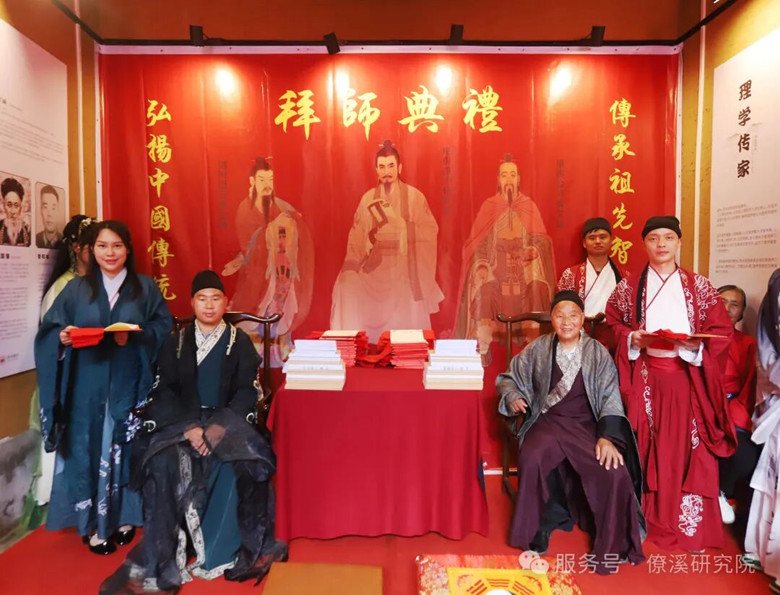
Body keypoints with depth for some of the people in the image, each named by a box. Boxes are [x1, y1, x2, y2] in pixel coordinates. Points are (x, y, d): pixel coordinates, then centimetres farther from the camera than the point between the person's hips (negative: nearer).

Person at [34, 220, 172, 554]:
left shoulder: (145, 288, 5)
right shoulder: (76, 289, 8)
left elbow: (163, 328, -1)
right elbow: (48, 330, 6)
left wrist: (135, 336, -18)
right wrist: (62, 337, -16)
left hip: (129, 386, -1)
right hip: (87, 389, 1)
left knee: (125, 450, 5)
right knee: (89, 451, 3)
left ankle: (124, 517, 21)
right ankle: (92, 523, 17)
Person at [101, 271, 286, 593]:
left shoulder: (240, 342, 7)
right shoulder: (175, 342, 11)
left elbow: (247, 392, 0)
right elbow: (163, 391, 3)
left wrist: (219, 427, -17)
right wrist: (189, 427, -15)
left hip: (227, 421, -1)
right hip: (181, 422, 1)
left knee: (242, 465, -29)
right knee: (164, 464, -28)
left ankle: (240, 552, -15)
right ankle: (159, 562, -21)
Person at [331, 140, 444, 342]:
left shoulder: (415, 196, 0)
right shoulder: (368, 199, 6)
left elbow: (430, 231, -3)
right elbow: (356, 237, 4)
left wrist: (403, 227, -12)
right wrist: (353, 264, -4)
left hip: (406, 271, -1)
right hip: (375, 269, 2)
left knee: (407, 322, 0)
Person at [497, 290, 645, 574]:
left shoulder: (598, 352, 4)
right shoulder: (538, 349, 5)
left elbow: (610, 397, 0)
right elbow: (508, 378, 13)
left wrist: (608, 436, -14)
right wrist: (513, 397, -10)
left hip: (587, 424, 1)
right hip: (549, 421, 0)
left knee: (615, 472, -26)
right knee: (531, 459, -32)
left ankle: (610, 546, 2)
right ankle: (531, 533, -6)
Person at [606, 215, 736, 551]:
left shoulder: (699, 286, 6)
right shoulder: (628, 287, 6)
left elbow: (721, 331, 3)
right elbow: (612, 323, 8)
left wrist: (693, 345, -15)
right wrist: (632, 338, -11)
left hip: (688, 377, 1)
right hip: (646, 377, 0)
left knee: (691, 451, 1)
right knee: (649, 451, 5)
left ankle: (691, 526, 15)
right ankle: (647, 521, 18)